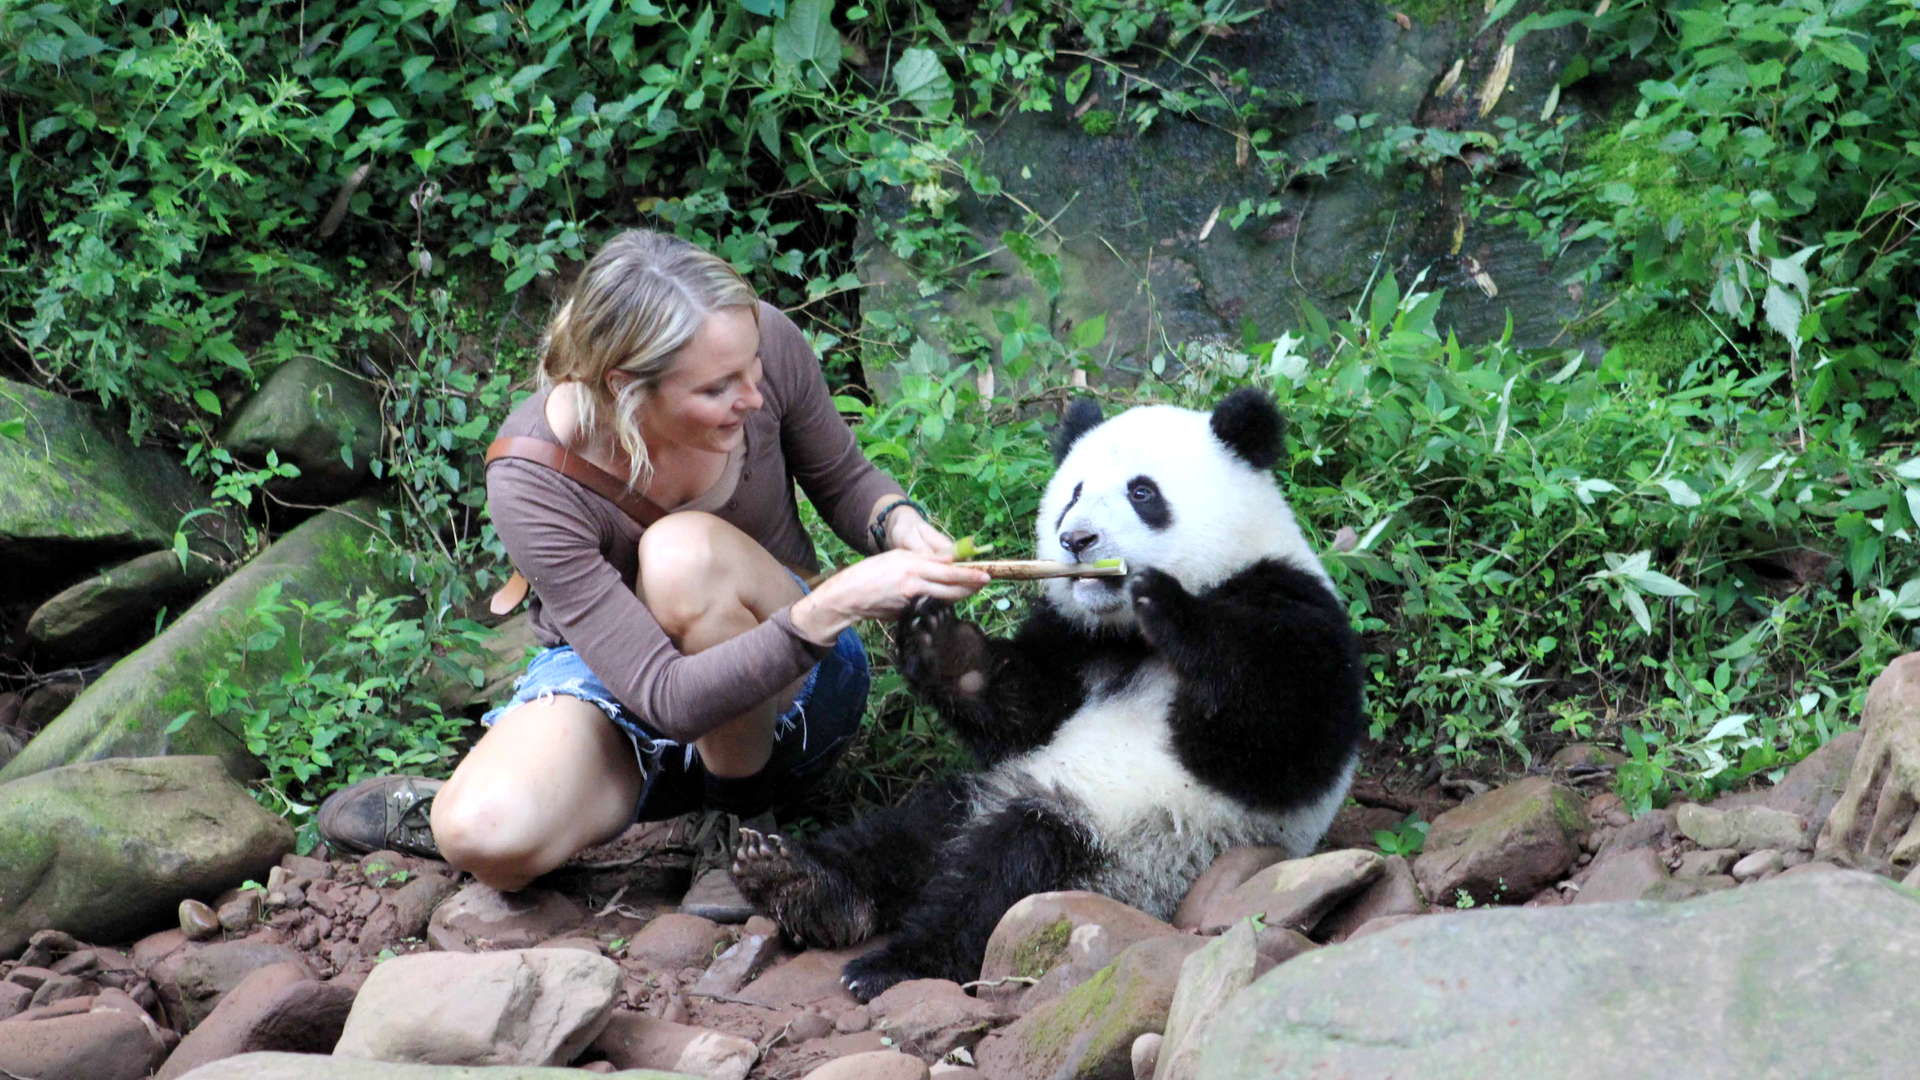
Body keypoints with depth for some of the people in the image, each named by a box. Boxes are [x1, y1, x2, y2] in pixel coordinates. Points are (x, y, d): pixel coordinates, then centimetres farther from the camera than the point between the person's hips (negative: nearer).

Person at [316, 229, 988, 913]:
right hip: (610, 680, -2)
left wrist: (899, 524, -23)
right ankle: (453, 809, 4)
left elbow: (844, 482, 1)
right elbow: (667, 701, -33)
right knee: (489, 840, -34)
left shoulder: (767, 344, -22)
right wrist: (832, 608, -44)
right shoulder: (532, 479, -30)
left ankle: (747, 817, -13)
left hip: (791, 699, 2)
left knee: (684, 552, -34)